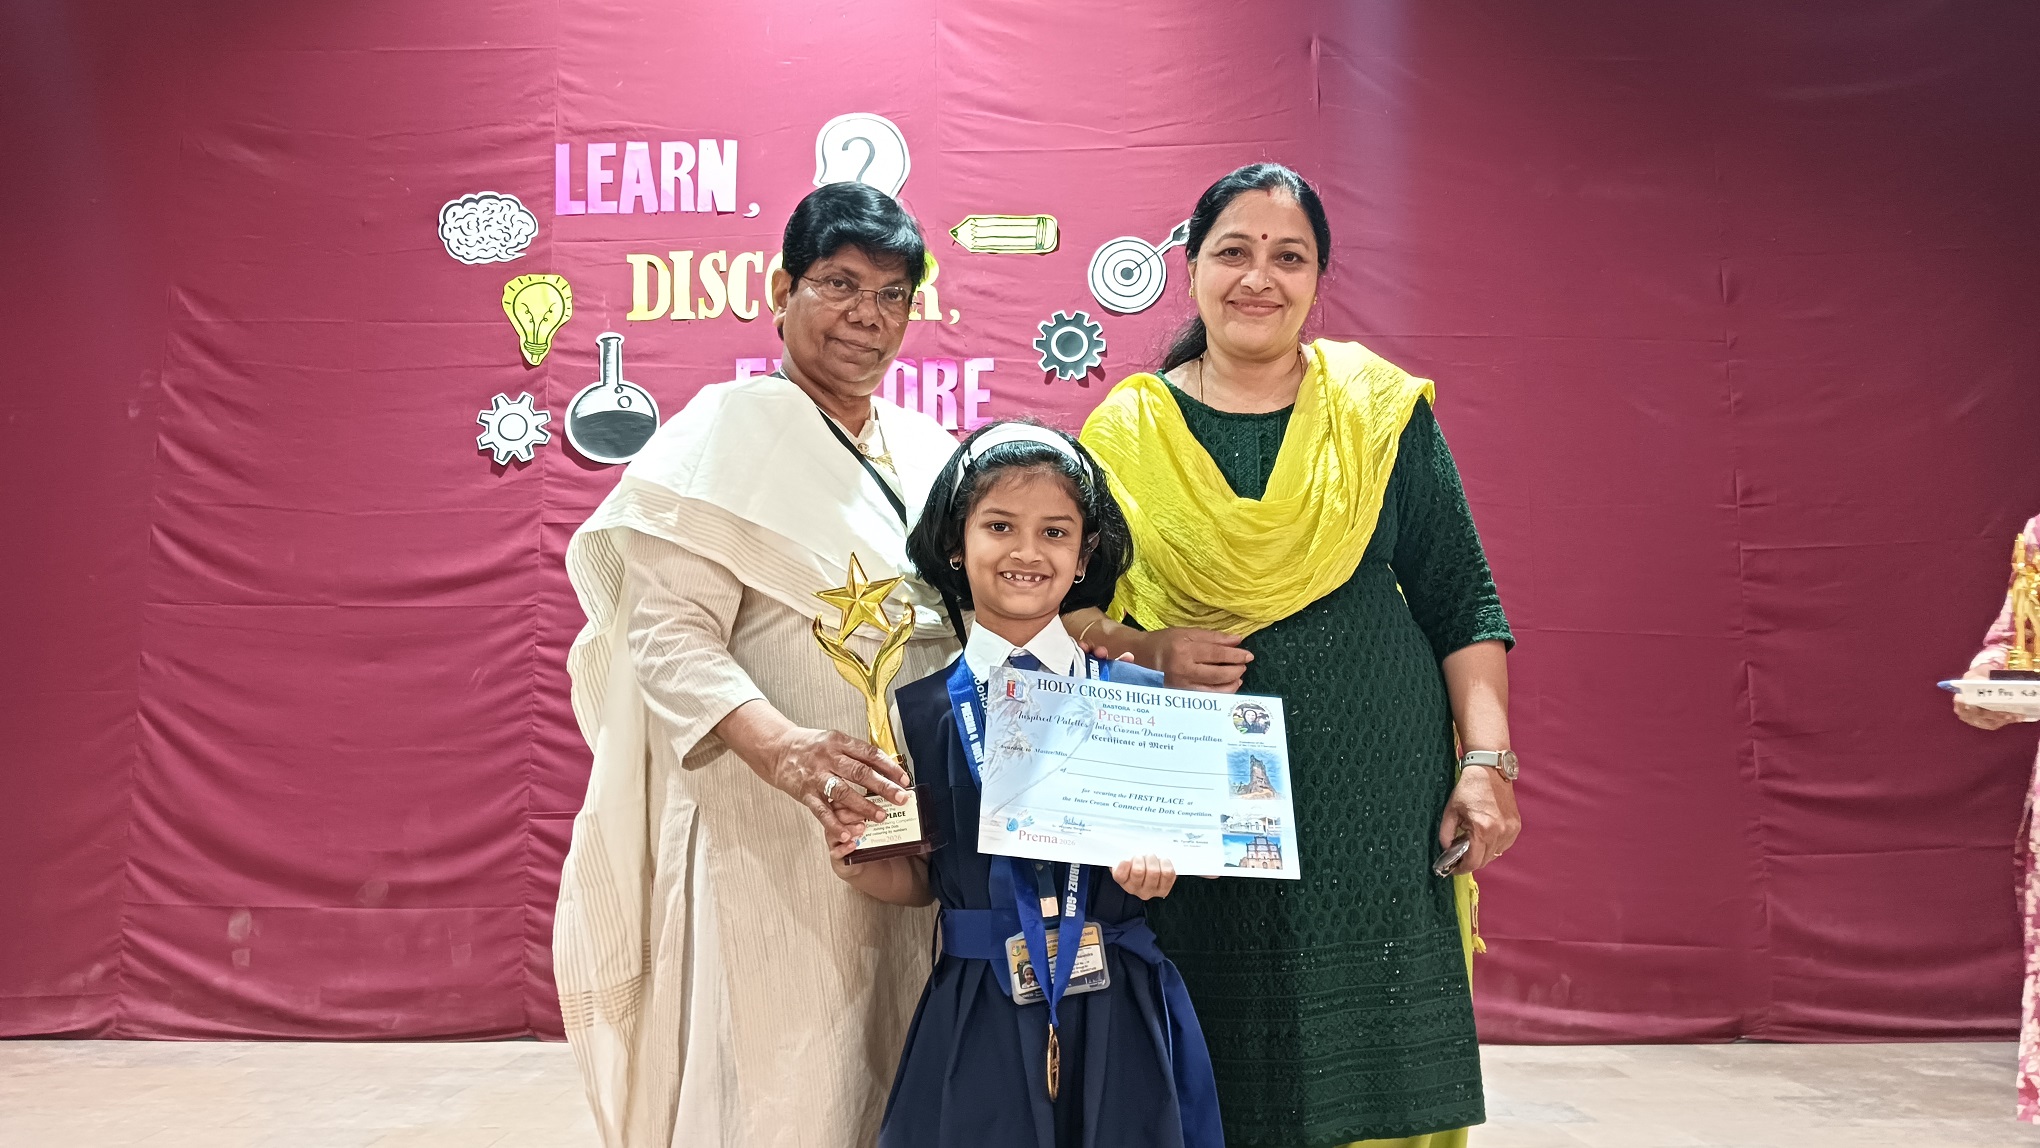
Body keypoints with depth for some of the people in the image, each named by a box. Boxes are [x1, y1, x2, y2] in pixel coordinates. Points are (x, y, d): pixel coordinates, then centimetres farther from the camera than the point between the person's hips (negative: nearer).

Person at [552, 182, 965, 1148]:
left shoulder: (927, 449, 13)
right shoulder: (733, 428, -7)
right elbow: (669, 633, -17)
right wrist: (782, 747, -33)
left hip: (911, 838, 7)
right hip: (772, 839, -6)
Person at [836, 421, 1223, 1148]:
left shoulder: (1141, 698, -2)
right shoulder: (923, 711, -1)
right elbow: (924, 877, 7)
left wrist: (1157, 869, -18)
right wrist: (862, 866, -13)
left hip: (1116, 1011, 0)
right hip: (978, 1015, 0)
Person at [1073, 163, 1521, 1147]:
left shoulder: (1384, 412, 5)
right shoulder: (1126, 429, 5)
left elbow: (1464, 606, 6)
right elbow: (1062, 604, 9)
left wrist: (1486, 761, -4)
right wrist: (1142, 650, -9)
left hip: (1376, 802, 0)